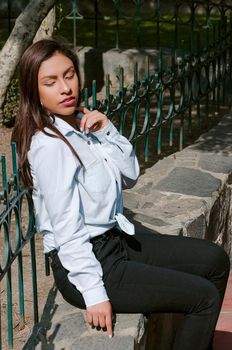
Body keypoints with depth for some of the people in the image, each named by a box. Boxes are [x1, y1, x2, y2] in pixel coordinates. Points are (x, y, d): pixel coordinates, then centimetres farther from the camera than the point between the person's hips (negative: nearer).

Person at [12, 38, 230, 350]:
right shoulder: (49, 146, -22)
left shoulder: (82, 124, 5)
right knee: (205, 296, -9)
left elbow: (129, 177, 7)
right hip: (84, 261, -9)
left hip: (116, 239, 9)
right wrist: (96, 295, -23)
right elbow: (67, 231, -24)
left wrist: (107, 131, -8)